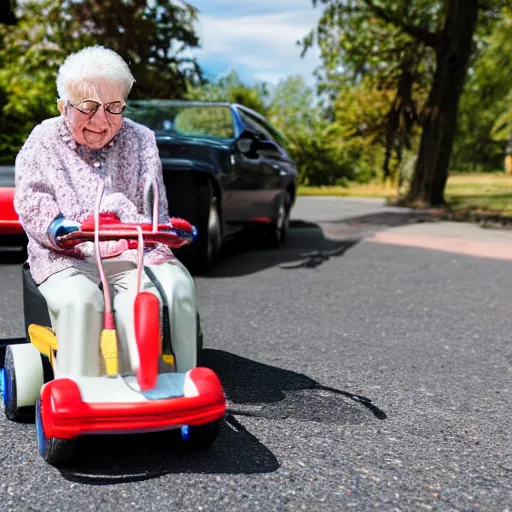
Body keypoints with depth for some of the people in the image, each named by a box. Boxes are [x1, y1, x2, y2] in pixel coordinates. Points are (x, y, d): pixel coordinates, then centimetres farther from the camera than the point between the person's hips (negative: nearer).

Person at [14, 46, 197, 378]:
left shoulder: (141, 139, 11)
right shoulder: (43, 142, 8)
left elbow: (153, 205, 3)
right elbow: (31, 203, -2)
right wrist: (61, 227, -22)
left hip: (130, 255, 1)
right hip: (65, 258, -1)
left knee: (177, 286, -28)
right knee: (79, 299, -35)